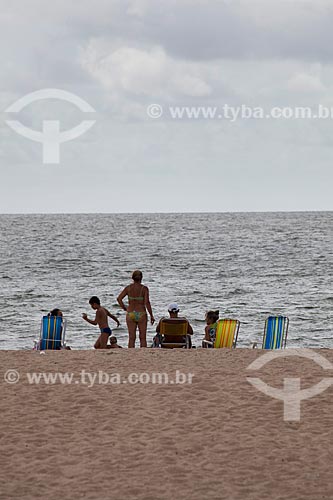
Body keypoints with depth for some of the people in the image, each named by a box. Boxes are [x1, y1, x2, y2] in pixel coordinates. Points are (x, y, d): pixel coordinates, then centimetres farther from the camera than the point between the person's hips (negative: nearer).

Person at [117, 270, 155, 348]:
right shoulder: (144, 288, -6)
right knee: (142, 338, 6)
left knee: (131, 338, 5)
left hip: (130, 314, 2)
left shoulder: (128, 288, 1)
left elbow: (119, 298, -6)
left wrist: (124, 308, 7)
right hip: (141, 314, -2)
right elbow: (147, 303, -12)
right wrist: (151, 316, -6)